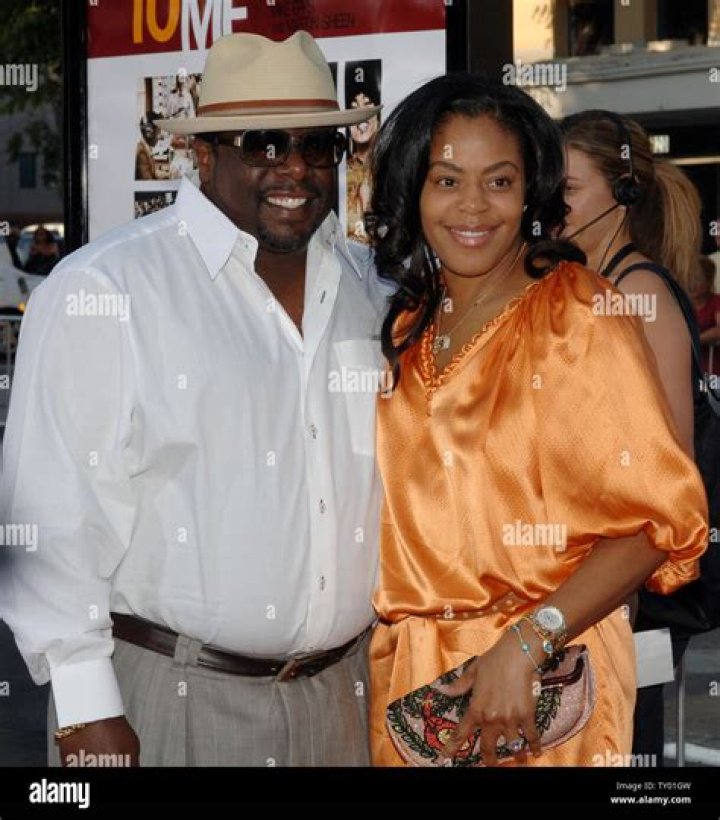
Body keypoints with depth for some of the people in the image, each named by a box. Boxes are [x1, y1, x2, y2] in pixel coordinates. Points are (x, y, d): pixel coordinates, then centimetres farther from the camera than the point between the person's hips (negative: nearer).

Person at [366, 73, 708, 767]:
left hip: (545, 678, -5)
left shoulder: (579, 312, -10)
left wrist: (524, 646, -22)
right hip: (405, 675, 5)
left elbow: (658, 515, -15)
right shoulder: (404, 331, 7)